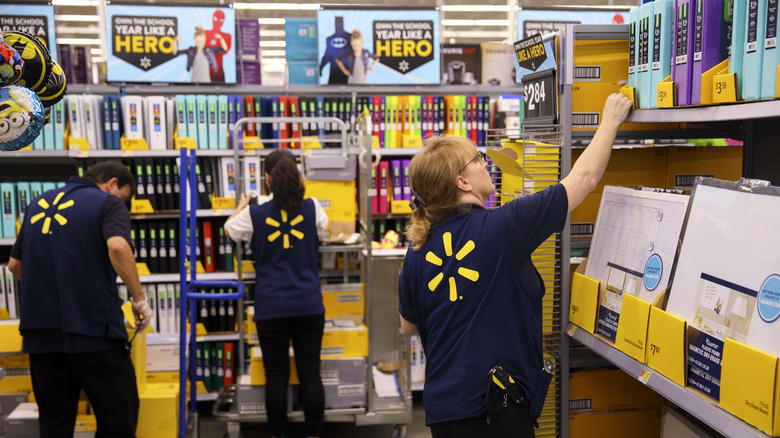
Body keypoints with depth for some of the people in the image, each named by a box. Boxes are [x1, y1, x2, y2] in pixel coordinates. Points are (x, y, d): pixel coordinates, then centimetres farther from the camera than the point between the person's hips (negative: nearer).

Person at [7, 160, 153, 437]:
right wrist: (139, 299, -14)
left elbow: (15, 264, 22)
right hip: (92, 328, -6)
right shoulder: (108, 203, -2)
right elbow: (118, 247, -22)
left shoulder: (39, 204, 17)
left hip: (40, 331, 6)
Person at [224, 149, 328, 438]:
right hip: (309, 305, 1)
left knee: (276, 377, 7)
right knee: (310, 374, 7)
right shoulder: (311, 208, -2)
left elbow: (229, 230, 15)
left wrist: (241, 206, 33)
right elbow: (325, 228, 20)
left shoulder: (254, 214, -5)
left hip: (272, 307, -1)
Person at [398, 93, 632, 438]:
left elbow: (409, 326, 14)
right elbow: (583, 179, -6)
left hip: (440, 406, 6)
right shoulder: (501, 228, -16)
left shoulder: (417, 254, -1)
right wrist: (610, 120, 7)